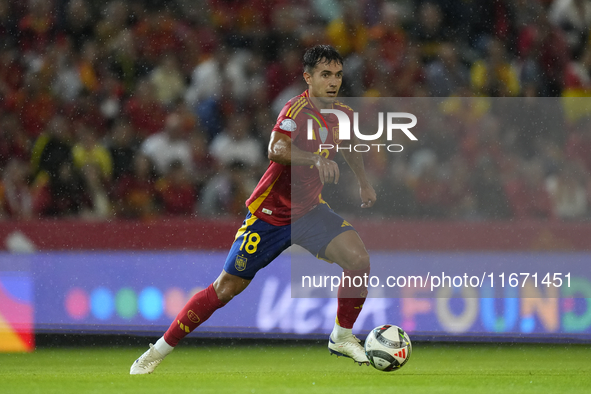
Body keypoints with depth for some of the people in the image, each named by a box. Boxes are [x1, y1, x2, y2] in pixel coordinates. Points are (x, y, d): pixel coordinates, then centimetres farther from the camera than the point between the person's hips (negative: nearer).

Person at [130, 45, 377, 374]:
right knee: (226, 288, -2)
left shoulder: (343, 115, 1)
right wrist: (316, 159, -52)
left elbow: (350, 148, 26)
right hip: (270, 214, -5)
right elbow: (276, 149, -40)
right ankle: (159, 351, 11)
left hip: (309, 211, 5)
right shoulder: (299, 108, -21)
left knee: (359, 260, -17)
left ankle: (342, 337, 4)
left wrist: (364, 183, 20)